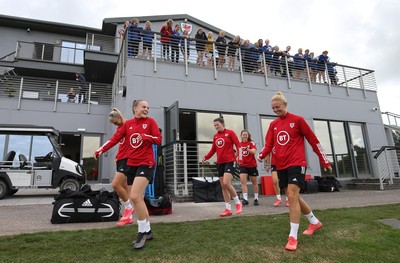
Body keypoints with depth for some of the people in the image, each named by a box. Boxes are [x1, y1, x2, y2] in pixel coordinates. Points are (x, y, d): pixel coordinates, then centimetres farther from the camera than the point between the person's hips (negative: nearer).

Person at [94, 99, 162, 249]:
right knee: (138, 198, 10)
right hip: (132, 164, 5)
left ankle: (142, 232, 1)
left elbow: (158, 139, -6)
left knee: (135, 197, -17)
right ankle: (147, 231, 25)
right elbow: (115, 138, 7)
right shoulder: (128, 124, 10)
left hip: (146, 163, -5)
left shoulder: (150, 121, 0)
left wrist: (145, 136, -22)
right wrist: (101, 150, -1)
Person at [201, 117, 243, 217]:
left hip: (229, 161, -6)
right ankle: (228, 209, 15)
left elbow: (238, 144, -7)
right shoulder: (215, 136, 13)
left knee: (226, 183, -18)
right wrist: (206, 157, 1)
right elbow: (213, 149, 14)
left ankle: (238, 203, 4)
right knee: (223, 186, 6)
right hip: (219, 163, 6)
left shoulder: (230, 133, -2)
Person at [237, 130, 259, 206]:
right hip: (243, 165, 2)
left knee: (254, 182, 9)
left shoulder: (251, 143, -4)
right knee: (243, 181, -13)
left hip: (252, 165, -2)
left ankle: (256, 199, 21)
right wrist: (238, 160, 5)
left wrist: (247, 149, -38)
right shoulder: (239, 144, 7)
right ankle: (245, 199, -13)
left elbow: (254, 152, -21)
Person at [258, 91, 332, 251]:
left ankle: (293, 237, -8)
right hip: (281, 166, 6)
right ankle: (315, 222, 36)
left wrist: (325, 161, 3)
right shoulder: (273, 124, 11)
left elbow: (313, 140, 1)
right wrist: (262, 154, -17)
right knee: (294, 197, 13)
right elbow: (269, 144, 5)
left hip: (296, 163, -6)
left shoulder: (297, 120, -3)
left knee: (292, 196, -16)